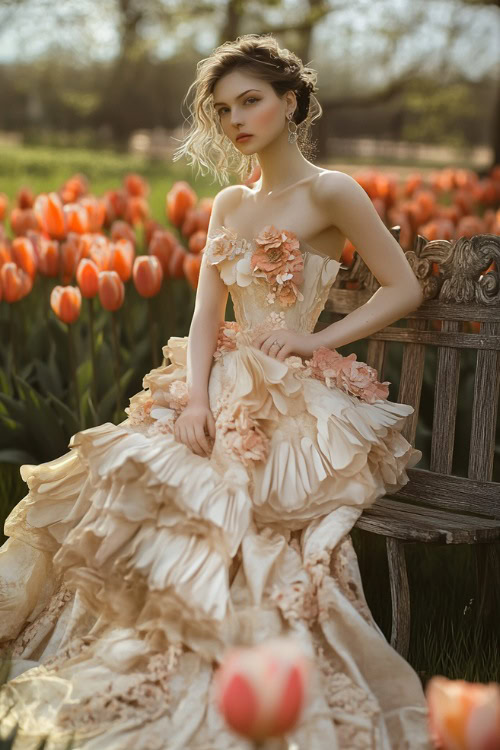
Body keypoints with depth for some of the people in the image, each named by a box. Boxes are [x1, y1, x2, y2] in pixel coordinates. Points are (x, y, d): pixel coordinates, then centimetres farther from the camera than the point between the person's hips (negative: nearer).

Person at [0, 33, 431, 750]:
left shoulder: (329, 191, -4)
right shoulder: (229, 204, 15)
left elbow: (404, 289, -3)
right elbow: (205, 315, 7)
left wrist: (319, 339, -10)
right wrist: (195, 396, -9)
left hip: (296, 396, -6)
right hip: (223, 386, 6)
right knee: (120, 472, -14)